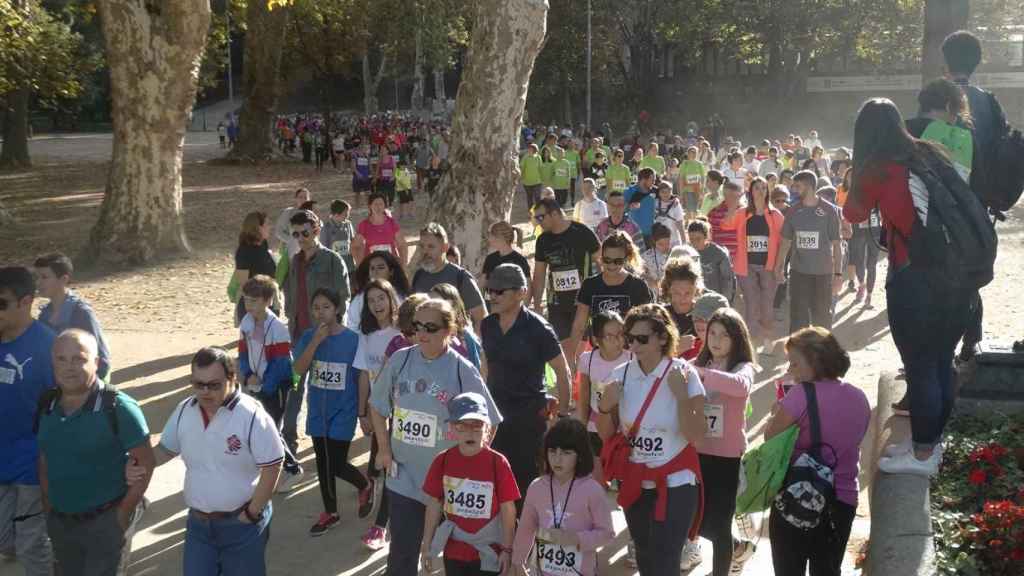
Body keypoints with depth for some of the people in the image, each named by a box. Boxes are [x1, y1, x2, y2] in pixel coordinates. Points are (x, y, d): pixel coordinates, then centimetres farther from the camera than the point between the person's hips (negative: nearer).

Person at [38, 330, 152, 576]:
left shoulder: (117, 407, -17)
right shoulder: (47, 405, 0)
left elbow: (146, 462, -14)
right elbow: (45, 458, 11)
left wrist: (124, 513, -13)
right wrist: (48, 508, 8)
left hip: (107, 521, -6)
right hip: (59, 521, 6)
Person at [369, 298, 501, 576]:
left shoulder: (463, 371, -11)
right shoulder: (400, 360, -2)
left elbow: (485, 422, -5)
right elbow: (378, 406, 10)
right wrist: (384, 450, 4)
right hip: (404, 476, 2)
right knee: (402, 550, 8)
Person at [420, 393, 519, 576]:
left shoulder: (497, 463, -14)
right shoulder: (443, 461, -6)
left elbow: (508, 509, -8)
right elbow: (434, 504, 2)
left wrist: (507, 549, -7)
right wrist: (426, 545, 5)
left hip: (488, 552, -3)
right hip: (454, 550, 3)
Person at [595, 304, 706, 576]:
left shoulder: (684, 374, -14)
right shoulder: (621, 375, -3)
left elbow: (695, 436, -17)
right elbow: (606, 435, 5)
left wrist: (681, 394, -26)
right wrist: (605, 407, -14)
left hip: (675, 483, -4)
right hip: (635, 482, 4)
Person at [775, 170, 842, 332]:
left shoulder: (829, 210, -5)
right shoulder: (793, 211, 4)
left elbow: (836, 244, -3)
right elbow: (786, 241, 12)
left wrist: (838, 273, -6)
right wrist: (780, 266, 7)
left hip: (823, 272, -2)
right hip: (798, 272, 2)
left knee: (822, 318, 7)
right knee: (798, 318, 3)